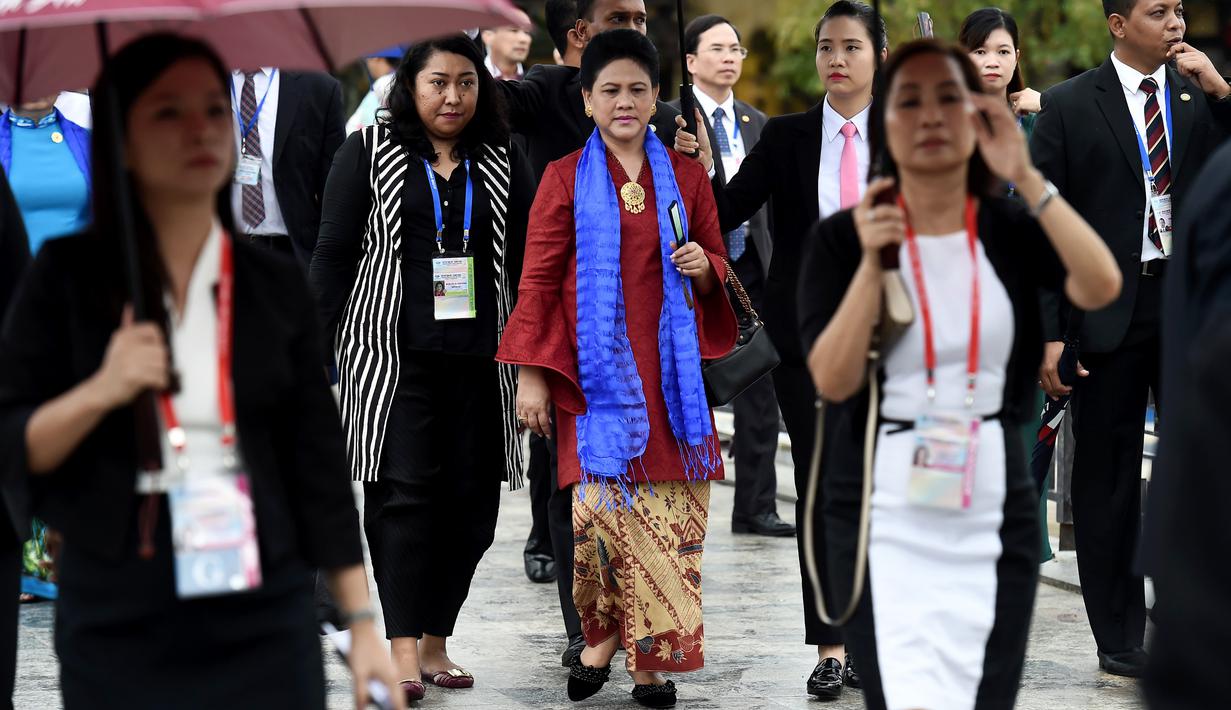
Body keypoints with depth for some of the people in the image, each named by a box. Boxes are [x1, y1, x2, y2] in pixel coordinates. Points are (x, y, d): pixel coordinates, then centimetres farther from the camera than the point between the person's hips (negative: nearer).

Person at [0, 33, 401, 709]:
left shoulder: (275, 286, 5)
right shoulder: (68, 276, -1)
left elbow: (320, 464, 7)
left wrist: (362, 621, 3)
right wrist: (100, 391, -19)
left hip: (266, 626, 2)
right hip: (118, 632, -1)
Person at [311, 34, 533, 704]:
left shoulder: (502, 163, 12)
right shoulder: (369, 152, 4)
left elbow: (526, 262, 12)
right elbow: (333, 254, 3)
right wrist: (320, 349, -3)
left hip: (479, 362, 3)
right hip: (395, 357, -3)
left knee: (471, 500, 3)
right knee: (406, 493, -10)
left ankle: (435, 642, 13)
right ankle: (404, 650, -10)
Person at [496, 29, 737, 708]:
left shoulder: (685, 176, 13)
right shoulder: (567, 179, 6)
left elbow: (717, 264, 20)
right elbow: (538, 281, 3)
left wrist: (702, 267, -5)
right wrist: (530, 374, -3)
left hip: (668, 369, 2)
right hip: (597, 368, -2)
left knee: (671, 508, -4)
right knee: (602, 501, -12)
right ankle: (603, 635, 8)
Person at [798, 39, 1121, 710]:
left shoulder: (1013, 229, 5)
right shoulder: (842, 238, 0)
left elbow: (1101, 287, -15)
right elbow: (833, 380, -9)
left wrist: (1027, 177, -18)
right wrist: (871, 262, -18)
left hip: (994, 506, 2)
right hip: (884, 509, -2)